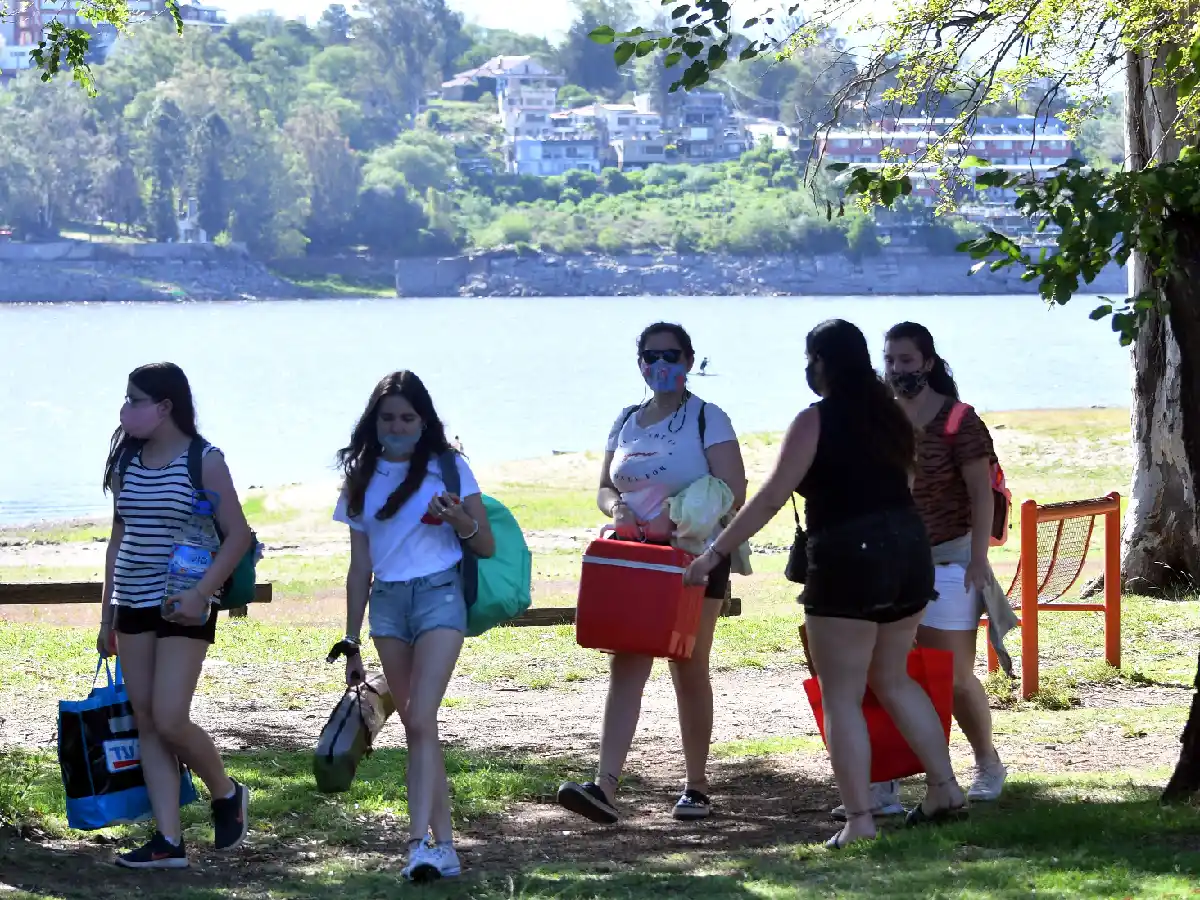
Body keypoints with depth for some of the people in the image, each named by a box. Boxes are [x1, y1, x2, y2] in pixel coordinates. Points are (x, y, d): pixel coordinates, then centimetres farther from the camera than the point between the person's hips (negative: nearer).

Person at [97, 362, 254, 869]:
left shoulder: (204, 461, -8)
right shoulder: (127, 462, 9)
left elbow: (238, 535, -10)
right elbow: (119, 538, 15)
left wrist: (201, 593, -20)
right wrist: (107, 615, 14)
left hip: (184, 608, -6)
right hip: (133, 606, 6)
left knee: (170, 719, -13)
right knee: (146, 723, 3)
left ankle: (226, 794, 14)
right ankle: (168, 842, 4)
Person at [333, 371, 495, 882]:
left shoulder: (448, 467, 1)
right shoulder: (362, 480, 11)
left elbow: (486, 548, 2)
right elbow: (360, 567, 14)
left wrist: (461, 521, -20)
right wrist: (351, 644, 13)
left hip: (438, 594, -4)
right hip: (386, 604, 4)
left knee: (421, 721, -17)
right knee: (415, 726, 5)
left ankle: (420, 842, -24)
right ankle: (444, 844, 10)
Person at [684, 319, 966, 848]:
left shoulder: (815, 422, -10)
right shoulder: (889, 415, 10)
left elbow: (772, 496, -14)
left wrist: (716, 553, -11)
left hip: (848, 560, -7)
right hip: (909, 552, 7)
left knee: (841, 696, -1)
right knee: (893, 679, 23)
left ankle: (859, 819, -6)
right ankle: (945, 789, 21)